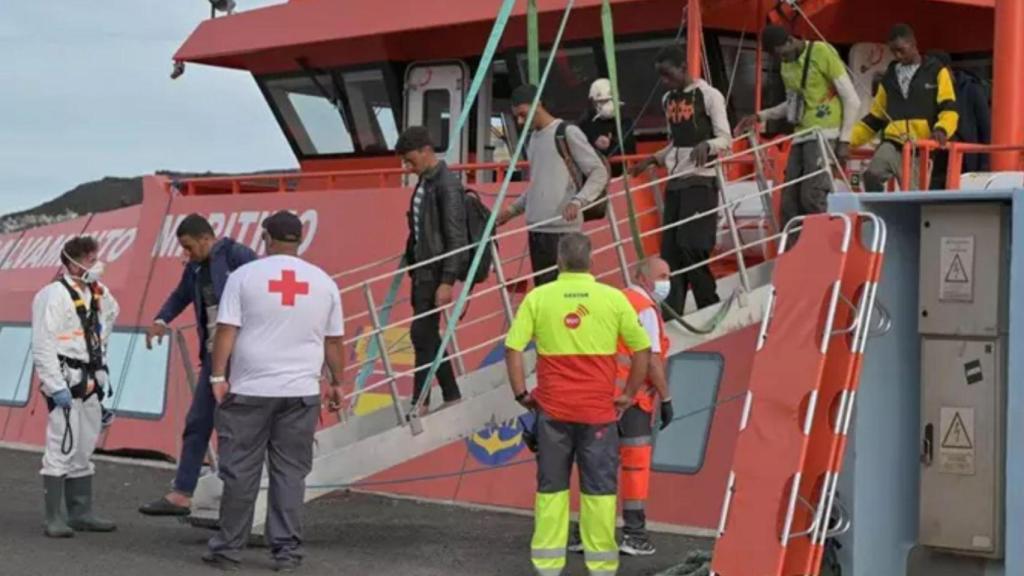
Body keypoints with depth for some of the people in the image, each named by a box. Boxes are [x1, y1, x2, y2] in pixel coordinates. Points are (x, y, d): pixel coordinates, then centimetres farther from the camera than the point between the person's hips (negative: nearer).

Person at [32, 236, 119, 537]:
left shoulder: (97, 293, 10)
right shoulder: (54, 295, -15)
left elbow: (112, 313, 34)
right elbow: (43, 345, -18)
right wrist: (56, 386, -21)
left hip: (90, 382, 9)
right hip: (66, 380, -9)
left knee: (84, 450, 14)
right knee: (61, 450, -9)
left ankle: (81, 513, 23)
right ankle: (55, 519, -5)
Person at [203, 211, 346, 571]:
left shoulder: (245, 276, -2)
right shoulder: (323, 282, 6)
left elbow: (226, 330, -6)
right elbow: (333, 341, 9)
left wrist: (218, 376, -3)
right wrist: (337, 383, 18)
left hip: (249, 391, -2)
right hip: (301, 392, 2)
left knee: (240, 471, 4)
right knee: (290, 472, 6)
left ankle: (228, 548, 10)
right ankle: (287, 550, 6)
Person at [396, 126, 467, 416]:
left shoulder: (447, 185, -16)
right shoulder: (424, 181, 12)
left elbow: (456, 237, -18)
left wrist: (447, 282, -21)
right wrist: (410, 261, 20)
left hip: (436, 271, -9)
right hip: (422, 268, 9)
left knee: (422, 334, -7)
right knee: (429, 336, 12)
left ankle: (420, 403, -1)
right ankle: (452, 396, 20)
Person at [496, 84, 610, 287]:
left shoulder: (567, 133, -5)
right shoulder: (533, 137, 18)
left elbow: (599, 173, -6)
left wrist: (577, 201, -21)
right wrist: (513, 209, 20)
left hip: (563, 229, -8)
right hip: (536, 228, 8)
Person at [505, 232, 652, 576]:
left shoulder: (537, 298, -2)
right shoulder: (613, 298, -2)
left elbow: (513, 348, -6)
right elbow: (643, 349, 2)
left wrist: (521, 393, 4)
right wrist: (628, 395, 11)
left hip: (552, 409, 1)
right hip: (598, 411, -1)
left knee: (551, 488, 11)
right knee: (599, 489, 7)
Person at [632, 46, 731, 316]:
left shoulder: (709, 95, -6)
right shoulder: (668, 100, 15)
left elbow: (726, 140, -9)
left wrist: (706, 144, -28)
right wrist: (653, 160, 12)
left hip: (700, 180, -7)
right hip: (674, 182, 7)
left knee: (690, 245, -14)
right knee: (670, 250, 2)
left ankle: (710, 308, -1)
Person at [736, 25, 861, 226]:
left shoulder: (822, 53, -7)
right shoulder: (787, 66, 14)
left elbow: (852, 100, -7)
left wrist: (844, 140, -11)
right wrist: (760, 117, 16)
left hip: (824, 134, -7)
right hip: (801, 136, 7)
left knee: (812, 197, -18)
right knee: (790, 202, 2)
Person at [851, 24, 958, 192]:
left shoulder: (937, 72, 7)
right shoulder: (889, 77, 19)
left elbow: (949, 108, -2)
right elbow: (874, 117, 23)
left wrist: (941, 129, -23)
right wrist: (849, 140, 11)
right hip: (892, 144, 3)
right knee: (872, 176, -27)